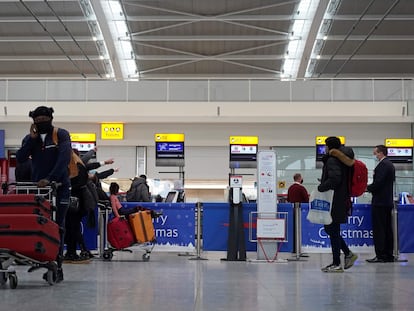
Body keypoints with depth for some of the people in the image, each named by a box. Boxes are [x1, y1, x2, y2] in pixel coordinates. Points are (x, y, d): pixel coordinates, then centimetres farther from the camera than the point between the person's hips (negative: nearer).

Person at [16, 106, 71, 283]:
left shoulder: (62, 135, -2)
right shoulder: (30, 138, 11)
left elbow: (64, 159, -15)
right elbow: (20, 158, -3)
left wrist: (49, 179, -25)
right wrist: (32, 139, -11)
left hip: (59, 186, -3)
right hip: (38, 188, 4)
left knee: (57, 227, -5)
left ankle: (57, 266, -3)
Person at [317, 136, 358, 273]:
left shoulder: (333, 160, -15)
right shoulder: (344, 160, 15)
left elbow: (334, 179, -28)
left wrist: (321, 187, -17)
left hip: (335, 201, -10)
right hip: (342, 199, 10)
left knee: (333, 231, -2)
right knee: (330, 229, 18)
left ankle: (336, 264, 4)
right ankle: (348, 254, 18)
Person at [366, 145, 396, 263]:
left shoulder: (382, 165, -14)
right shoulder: (390, 164, 16)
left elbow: (377, 183, -21)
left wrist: (367, 188, -5)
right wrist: (370, 187, 14)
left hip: (380, 202, -10)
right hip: (388, 201, 10)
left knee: (379, 230, -7)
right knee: (387, 229, 11)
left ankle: (380, 255, -7)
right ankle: (389, 255, 15)